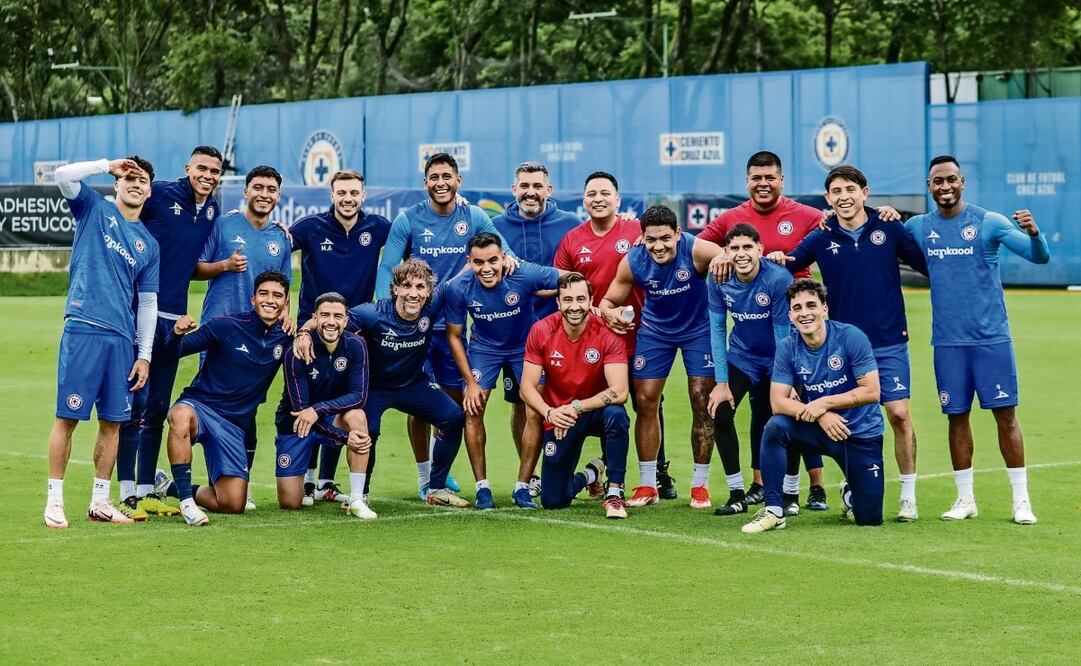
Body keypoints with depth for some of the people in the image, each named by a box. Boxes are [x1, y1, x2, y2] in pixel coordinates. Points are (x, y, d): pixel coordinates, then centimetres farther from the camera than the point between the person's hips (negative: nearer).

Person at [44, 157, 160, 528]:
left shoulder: (149, 244, 17)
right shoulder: (94, 209, 8)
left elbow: (148, 303, 16)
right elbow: (63, 175, -10)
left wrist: (144, 355, 9)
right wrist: (109, 164, -3)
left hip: (122, 338, 4)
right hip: (82, 329, -4)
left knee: (112, 421, 6)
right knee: (68, 417, -6)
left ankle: (100, 502, 15)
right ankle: (54, 501, -1)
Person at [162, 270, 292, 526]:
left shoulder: (285, 339, 2)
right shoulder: (227, 326, -9)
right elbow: (176, 350, -8)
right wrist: (177, 333, -32)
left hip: (234, 424, 4)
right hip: (199, 406, -4)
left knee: (233, 505, -4)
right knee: (181, 416, -42)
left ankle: (174, 488, 25)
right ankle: (186, 500, -30)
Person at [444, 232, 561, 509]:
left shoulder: (525, 275, -32)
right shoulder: (458, 288, -25)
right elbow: (454, 335, -9)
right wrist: (470, 381, -10)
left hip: (525, 346, -1)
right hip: (484, 348, 1)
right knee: (472, 410, -12)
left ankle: (522, 487, 4)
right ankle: (482, 487, 0)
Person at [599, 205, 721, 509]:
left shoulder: (695, 250, -30)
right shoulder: (632, 262, -20)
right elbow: (609, 300, -8)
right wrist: (609, 311, -33)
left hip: (698, 329, -2)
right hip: (655, 330, 2)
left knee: (702, 402, -4)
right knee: (645, 402, -1)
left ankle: (700, 485, 9)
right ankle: (647, 486, 11)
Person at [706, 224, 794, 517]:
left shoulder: (779, 279, -26)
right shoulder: (718, 282, -15)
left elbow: (784, 333, -22)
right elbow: (717, 330, -7)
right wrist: (721, 382, -10)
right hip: (742, 355, 3)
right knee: (719, 412, -11)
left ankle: (790, 495, 3)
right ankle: (737, 493, 4)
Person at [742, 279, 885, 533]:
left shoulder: (851, 337, -17)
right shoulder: (787, 348, -8)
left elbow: (871, 391, -19)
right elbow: (778, 402, -13)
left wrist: (824, 403, -24)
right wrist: (819, 415, -27)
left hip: (860, 433, -2)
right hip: (819, 428, 2)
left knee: (869, 518, -4)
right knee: (775, 427, -29)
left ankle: (850, 493, 35)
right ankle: (773, 511, -20)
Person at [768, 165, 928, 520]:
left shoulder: (889, 230, -1)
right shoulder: (821, 238, 2)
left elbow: (929, 265, 5)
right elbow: (786, 265, 9)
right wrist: (775, 260, -12)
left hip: (889, 343, -1)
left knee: (899, 414, -6)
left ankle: (908, 494, 5)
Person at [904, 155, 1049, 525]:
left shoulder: (989, 222, -4)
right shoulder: (918, 227, 6)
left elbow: (1039, 257, -8)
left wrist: (1033, 232, -30)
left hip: (991, 337, -3)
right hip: (947, 341, 3)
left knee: (1005, 415, -2)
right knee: (957, 417, 6)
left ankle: (1021, 499, 4)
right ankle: (965, 499, 16)